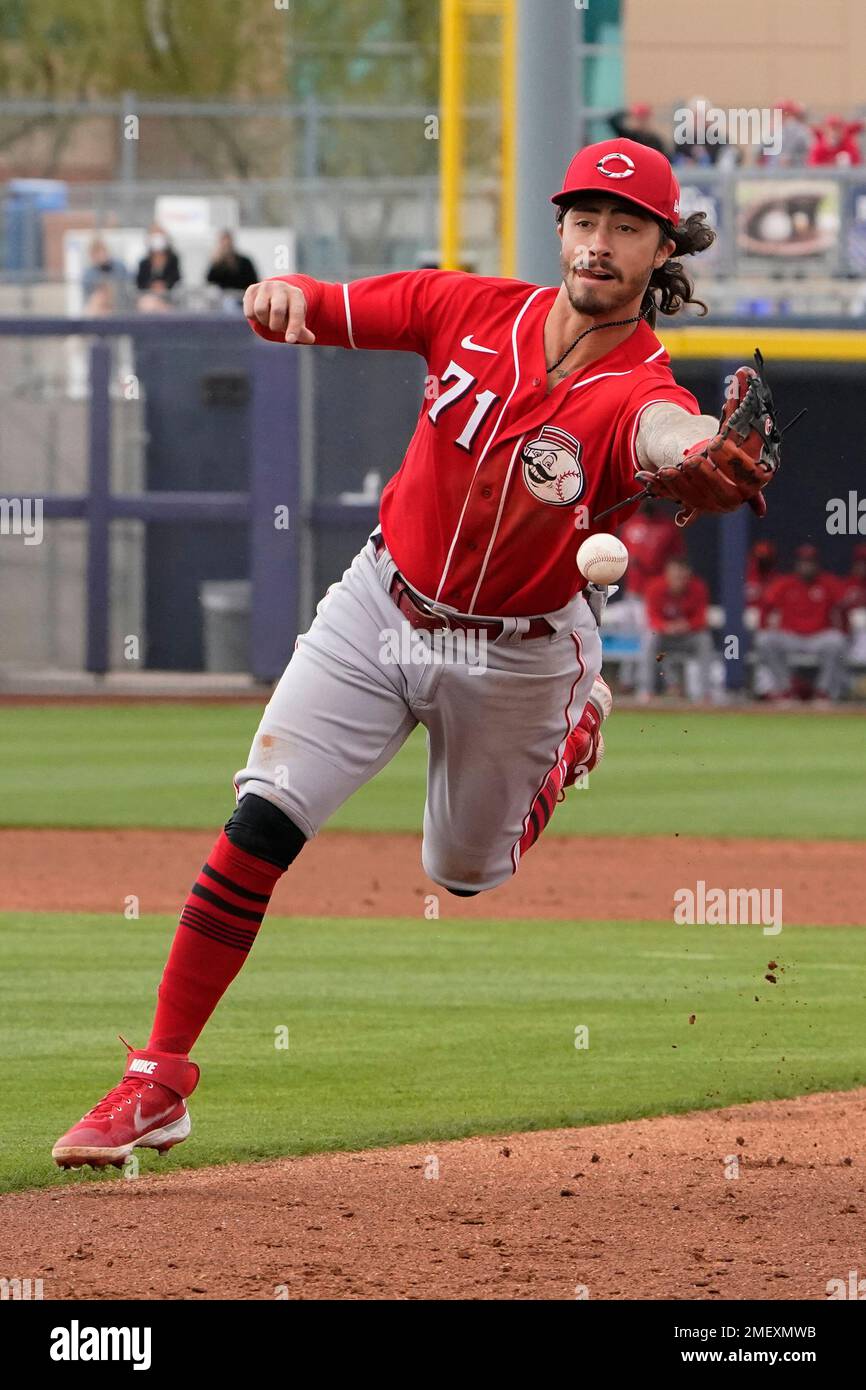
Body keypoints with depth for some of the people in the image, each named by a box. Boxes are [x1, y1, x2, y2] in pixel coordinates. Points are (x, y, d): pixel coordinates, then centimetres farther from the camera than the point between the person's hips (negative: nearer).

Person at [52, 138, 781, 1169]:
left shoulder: (640, 388, -24)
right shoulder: (472, 310, -12)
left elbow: (662, 431, -49)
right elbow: (318, 313, -7)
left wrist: (694, 457, -75)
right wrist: (281, 295, -33)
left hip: (517, 656, -1)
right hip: (381, 610, 1)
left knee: (467, 875, 20)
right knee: (258, 826, -14)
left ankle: (574, 727, 50)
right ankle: (158, 1082, -8)